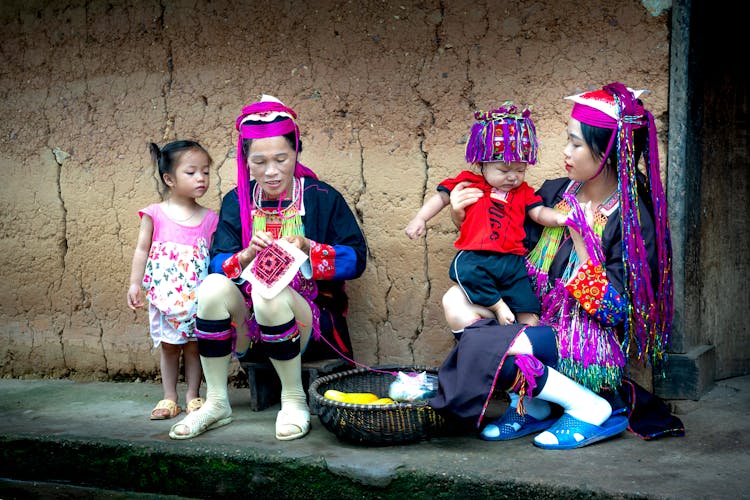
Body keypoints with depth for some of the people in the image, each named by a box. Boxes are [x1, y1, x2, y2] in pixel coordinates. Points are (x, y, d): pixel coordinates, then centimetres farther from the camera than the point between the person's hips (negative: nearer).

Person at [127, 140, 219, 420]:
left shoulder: (209, 218, 3)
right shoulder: (155, 214, -1)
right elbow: (142, 250, 2)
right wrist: (135, 284, -4)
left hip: (198, 295, 1)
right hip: (164, 293, -1)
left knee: (194, 344, 7)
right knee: (168, 345, 9)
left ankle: (193, 396, 17)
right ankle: (169, 399, 18)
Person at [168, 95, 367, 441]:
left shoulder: (322, 198, -1)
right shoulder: (237, 201, 8)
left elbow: (356, 259, -6)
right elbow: (216, 265, -2)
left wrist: (308, 247, -21)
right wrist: (248, 254, -22)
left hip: (310, 318, -3)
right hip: (248, 325, 3)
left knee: (269, 296, -34)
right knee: (212, 287, -26)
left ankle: (294, 400, -14)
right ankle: (216, 404, -15)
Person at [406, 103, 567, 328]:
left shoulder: (523, 192, 18)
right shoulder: (469, 183, 11)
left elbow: (539, 213, 11)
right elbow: (441, 197, 14)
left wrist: (559, 217, -9)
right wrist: (420, 218, 2)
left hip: (512, 260, 3)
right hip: (475, 257, -3)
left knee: (528, 314, -7)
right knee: (468, 274, -36)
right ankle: (498, 307, -23)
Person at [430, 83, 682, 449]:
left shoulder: (633, 219, -12)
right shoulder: (556, 193, 5)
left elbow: (614, 309, -18)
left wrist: (581, 239, -21)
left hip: (593, 348, -7)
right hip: (541, 327, 7)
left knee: (487, 349, -28)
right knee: (457, 298, -12)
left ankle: (593, 409, -9)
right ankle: (532, 408, -2)